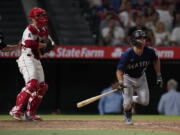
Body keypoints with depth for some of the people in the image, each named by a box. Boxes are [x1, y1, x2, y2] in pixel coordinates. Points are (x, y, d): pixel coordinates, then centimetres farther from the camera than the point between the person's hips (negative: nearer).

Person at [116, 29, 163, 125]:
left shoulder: (149, 52, -21)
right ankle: (128, 117, 25)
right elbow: (119, 70, -29)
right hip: (128, 78, -4)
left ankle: (132, 99, 30)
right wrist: (121, 82, -47)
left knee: (145, 102, -3)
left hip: (141, 78, 4)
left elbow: (156, 60, 2)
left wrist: (158, 76, 2)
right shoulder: (127, 55, -32)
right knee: (128, 103, -8)